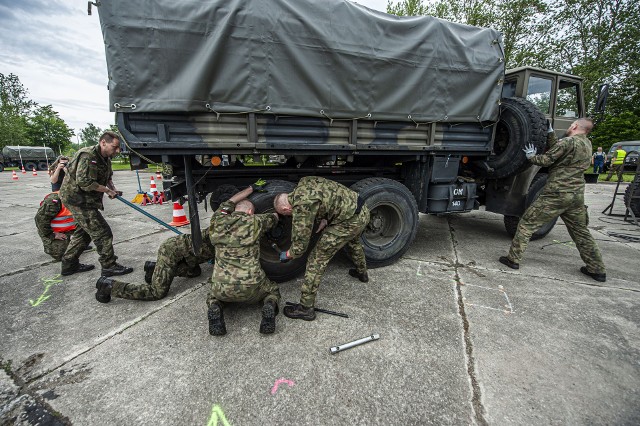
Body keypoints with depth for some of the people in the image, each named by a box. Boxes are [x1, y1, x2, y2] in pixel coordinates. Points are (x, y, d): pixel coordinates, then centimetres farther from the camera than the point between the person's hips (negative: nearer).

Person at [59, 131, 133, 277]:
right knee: (102, 232, -9)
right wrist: (108, 190, -20)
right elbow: (84, 182, -28)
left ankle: (69, 264, 32)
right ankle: (109, 266, -1)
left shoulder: (105, 158, 9)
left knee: (83, 231, 19)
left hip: (87, 200, 10)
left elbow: (107, 178, 21)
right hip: (76, 198, -10)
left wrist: (112, 188, 2)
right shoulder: (87, 156, -22)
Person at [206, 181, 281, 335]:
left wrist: (253, 188, 34)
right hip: (251, 288, -2)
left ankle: (214, 309, 4)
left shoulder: (218, 221, 5)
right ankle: (269, 307, -2)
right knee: (273, 290, 31)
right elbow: (274, 217, 20)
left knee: (213, 295, 38)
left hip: (222, 289, 2)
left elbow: (229, 202, 25)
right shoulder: (255, 222, -2)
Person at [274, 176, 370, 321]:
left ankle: (306, 308, 9)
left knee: (317, 259, -1)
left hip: (350, 221, -9)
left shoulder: (300, 209, -17)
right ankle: (362, 273, 63)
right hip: (363, 211, 10)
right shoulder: (304, 181, 7)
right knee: (353, 242, 37)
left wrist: (286, 255, 9)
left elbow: (300, 246, -11)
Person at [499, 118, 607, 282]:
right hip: (577, 196, 8)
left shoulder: (568, 142, -11)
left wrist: (531, 156, 8)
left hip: (557, 194, -8)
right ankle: (597, 269, 27)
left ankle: (513, 258, 1)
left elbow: (546, 160, -9)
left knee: (527, 223, -1)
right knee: (581, 232, 19)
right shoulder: (587, 144, 14)